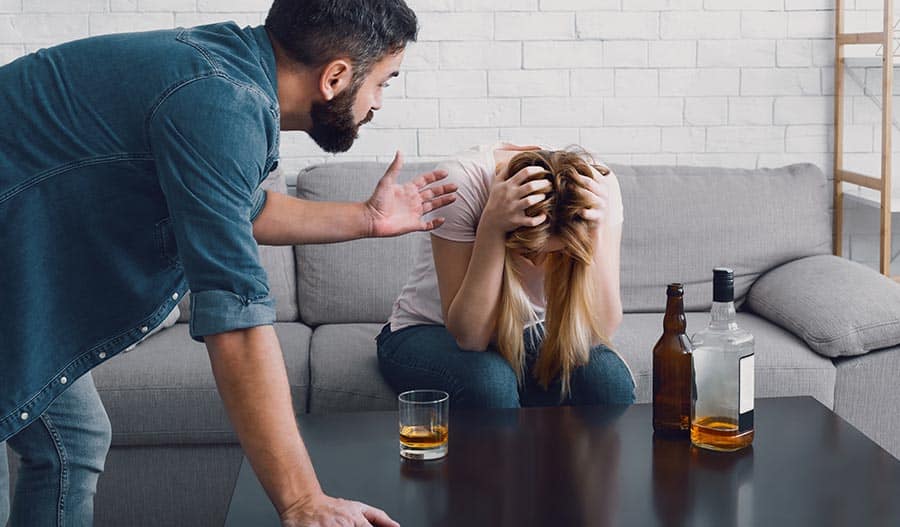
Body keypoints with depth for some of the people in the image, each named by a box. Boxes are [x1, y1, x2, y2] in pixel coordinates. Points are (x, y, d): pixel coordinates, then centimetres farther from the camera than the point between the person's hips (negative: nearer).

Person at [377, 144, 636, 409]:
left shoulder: (601, 188, -20)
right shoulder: (461, 184, -29)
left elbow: (598, 332, -24)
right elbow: (468, 336, -31)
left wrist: (597, 228, -35)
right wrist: (492, 226, -40)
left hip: (534, 332, 3)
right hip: (430, 333, -2)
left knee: (611, 382, -27)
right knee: (488, 380, -37)